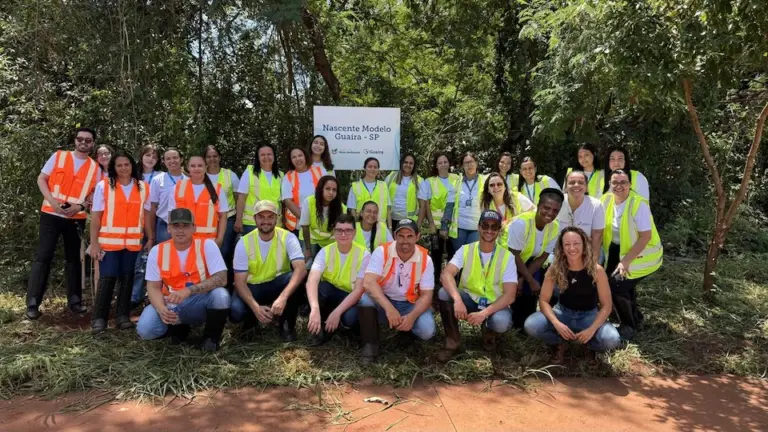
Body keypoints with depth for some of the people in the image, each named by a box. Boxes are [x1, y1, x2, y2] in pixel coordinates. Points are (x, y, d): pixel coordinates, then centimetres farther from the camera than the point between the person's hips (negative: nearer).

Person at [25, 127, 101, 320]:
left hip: (77, 218, 2)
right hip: (51, 214, -2)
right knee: (43, 256, -3)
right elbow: (41, 179, 3)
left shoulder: (95, 167, 5)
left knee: (73, 259, 9)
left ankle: (75, 300, 17)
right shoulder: (58, 156, 2)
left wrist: (80, 206, -12)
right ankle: (33, 303, 1)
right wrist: (52, 200, -12)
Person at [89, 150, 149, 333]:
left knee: (127, 278, 8)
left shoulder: (143, 188, 6)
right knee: (107, 278, -4)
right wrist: (94, 242, -5)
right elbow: (96, 216, -1)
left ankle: (122, 315, 17)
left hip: (133, 243, 2)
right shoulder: (103, 186, 0)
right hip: (109, 242, -2)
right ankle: (99, 318, 6)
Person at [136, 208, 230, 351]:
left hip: (200, 304, -2)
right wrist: (162, 309, -23)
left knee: (221, 295, -33)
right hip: (171, 305, 2)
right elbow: (153, 287, -2)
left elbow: (221, 279, -21)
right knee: (145, 330, -23)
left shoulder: (207, 245, -12)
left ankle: (211, 336, -3)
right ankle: (178, 328, 12)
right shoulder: (157, 251, -4)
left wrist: (189, 290, -33)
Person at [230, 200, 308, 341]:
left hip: (277, 285, 0)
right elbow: (240, 281, -16)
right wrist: (255, 307, -32)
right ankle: (253, 315, 10)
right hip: (252, 287, 0)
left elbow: (301, 269, -31)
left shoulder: (288, 238, -17)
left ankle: (287, 325, -9)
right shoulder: (244, 243, -15)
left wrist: (283, 297, -46)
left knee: (293, 278, -34)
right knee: (235, 312, -30)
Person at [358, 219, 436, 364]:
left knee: (427, 331, -25)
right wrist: (389, 308, -42)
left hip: (410, 305, 1)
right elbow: (368, 282, -30)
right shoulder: (382, 251, -17)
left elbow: (426, 295, -10)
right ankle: (370, 345, -15)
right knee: (365, 297, -33)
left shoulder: (425, 259, -12)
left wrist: (412, 316, -30)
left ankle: (406, 324, 11)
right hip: (383, 301, -1)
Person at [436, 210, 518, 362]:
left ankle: (488, 332, 5)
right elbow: (446, 274, -23)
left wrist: (484, 313, -32)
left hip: (494, 305, -1)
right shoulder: (465, 250, -7)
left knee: (502, 322, -35)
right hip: (469, 300, 1)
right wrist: (457, 299, -42)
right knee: (444, 293, -28)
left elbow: (510, 295, -17)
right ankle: (453, 340, -9)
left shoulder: (507, 257, -10)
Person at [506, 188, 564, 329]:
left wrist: (522, 280, -16)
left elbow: (542, 257, -8)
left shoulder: (554, 227, -14)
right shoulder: (521, 223, -32)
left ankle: (522, 324, 11)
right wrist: (531, 281, -21)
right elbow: (514, 256, -25)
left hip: (527, 262, 5)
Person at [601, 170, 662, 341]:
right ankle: (635, 317, 32)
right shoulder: (607, 200, -5)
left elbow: (645, 237, -24)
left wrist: (626, 261, -27)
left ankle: (629, 326, 12)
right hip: (617, 252, 6)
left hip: (641, 256, -6)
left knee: (616, 287, -13)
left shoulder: (639, 204, -23)